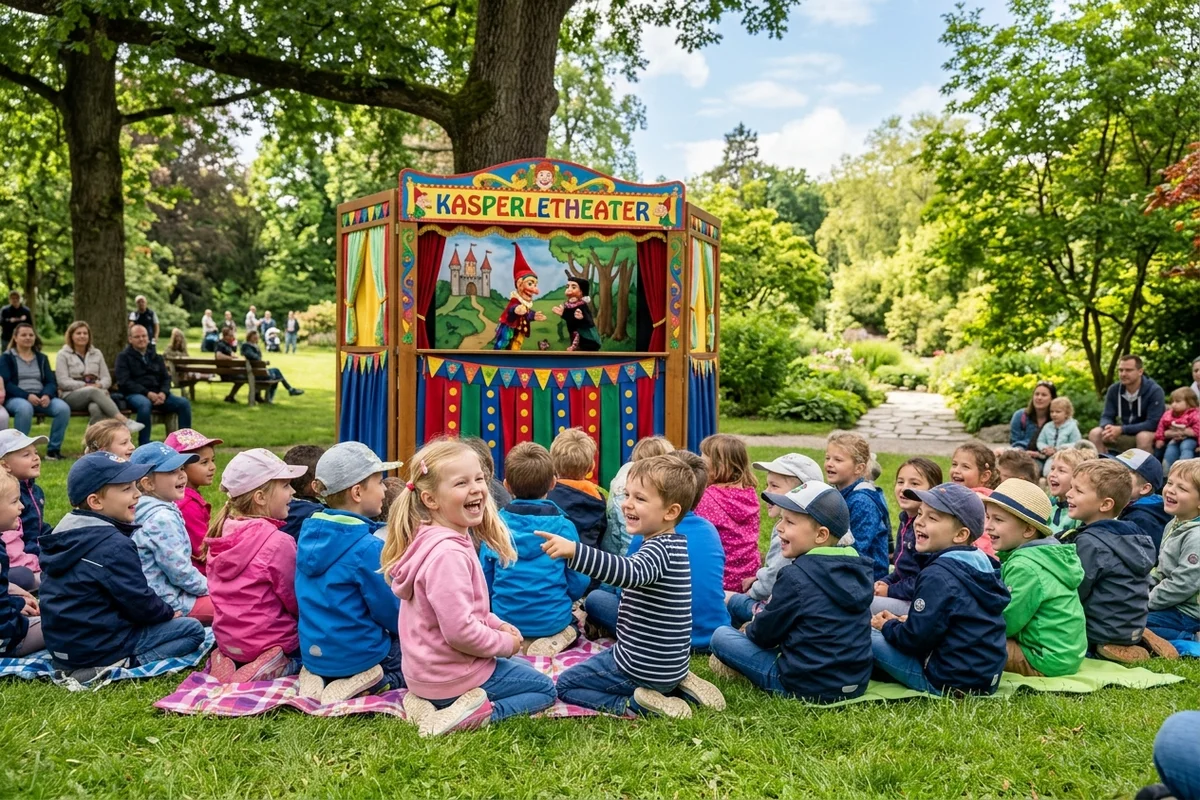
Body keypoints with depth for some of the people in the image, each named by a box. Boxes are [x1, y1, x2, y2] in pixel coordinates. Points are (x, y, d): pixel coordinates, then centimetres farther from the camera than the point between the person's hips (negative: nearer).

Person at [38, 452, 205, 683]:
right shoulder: (114, 546, -22)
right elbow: (139, 603, -18)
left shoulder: (63, 533, 7)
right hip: (99, 646, -9)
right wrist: (169, 613, 2)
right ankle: (119, 665, -13)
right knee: (193, 629, -1)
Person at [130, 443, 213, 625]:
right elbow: (181, 572, -21)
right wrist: (209, 587, -6)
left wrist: (205, 584, 14)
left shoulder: (153, 510, 7)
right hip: (168, 603, -10)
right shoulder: (163, 518, -23)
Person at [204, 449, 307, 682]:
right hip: (269, 642, -7)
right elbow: (298, 602, -12)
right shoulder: (278, 542, -21)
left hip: (227, 639, 7)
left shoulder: (221, 533, 0)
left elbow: (239, 594, 10)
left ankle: (233, 661, 7)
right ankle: (280, 668, -9)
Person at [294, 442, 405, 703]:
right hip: (357, 653, -7)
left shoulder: (309, 532, 0)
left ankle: (319, 673, 7)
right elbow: (390, 613, -14)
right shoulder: (368, 548, -22)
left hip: (312, 650, 7)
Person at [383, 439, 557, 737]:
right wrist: (505, 643, -14)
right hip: (451, 675, -8)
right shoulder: (447, 554, -28)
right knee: (545, 689, 9)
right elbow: (459, 630, -30)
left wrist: (498, 625, 5)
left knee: (524, 668, 31)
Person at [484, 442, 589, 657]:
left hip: (505, 619, 3)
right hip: (552, 620, -3)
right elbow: (578, 585, -3)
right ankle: (556, 639, -2)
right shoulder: (564, 526, -10)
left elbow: (484, 581, 2)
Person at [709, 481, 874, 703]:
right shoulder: (859, 568, 3)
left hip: (808, 687, -8)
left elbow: (765, 634, -6)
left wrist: (753, 626, 17)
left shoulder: (796, 576, -18)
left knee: (721, 635, 2)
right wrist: (770, 613, 20)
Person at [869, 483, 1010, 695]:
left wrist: (887, 627, 0)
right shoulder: (981, 564, 6)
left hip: (951, 683, -9)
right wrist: (900, 623, 13)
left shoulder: (938, 576, -21)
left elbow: (916, 639, -20)